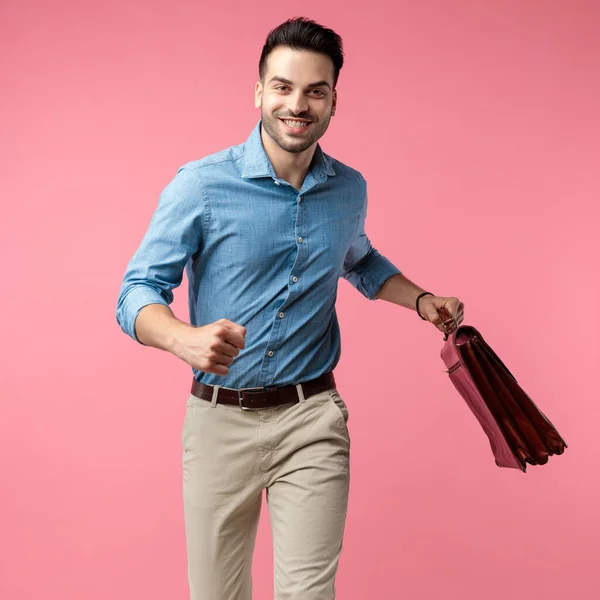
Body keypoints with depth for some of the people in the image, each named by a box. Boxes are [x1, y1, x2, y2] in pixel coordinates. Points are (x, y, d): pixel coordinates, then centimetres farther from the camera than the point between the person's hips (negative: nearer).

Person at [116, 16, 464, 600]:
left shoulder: (350, 189, 5)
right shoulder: (201, 184, -10)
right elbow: (137, 292, -12)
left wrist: (421, 300, 13)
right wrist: (185, 338, -33)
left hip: (312, 419, 2)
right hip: (219, 420, -2)